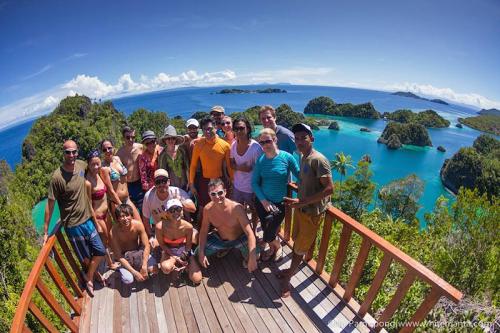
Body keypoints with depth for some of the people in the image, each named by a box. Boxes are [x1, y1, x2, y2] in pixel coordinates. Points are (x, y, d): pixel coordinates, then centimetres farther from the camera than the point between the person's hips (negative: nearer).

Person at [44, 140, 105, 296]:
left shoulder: (81, 165, -6)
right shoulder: (57, 177, -21)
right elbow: (50, 204, -15)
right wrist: (46, 231, -10)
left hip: (87, 219, 5)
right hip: (73, 224, -5)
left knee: (100, 251, 12)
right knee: (86, 257, 11)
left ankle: (89, 278, 34)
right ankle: (91, 277, 38)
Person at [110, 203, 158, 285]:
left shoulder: (138, 225, -22)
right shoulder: (114, 231, -25)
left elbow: (147, 246, -16)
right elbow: (119, 256, -20)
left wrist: (144, 266, -24)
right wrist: (134, 272, -24)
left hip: (139, 252, 1)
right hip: (125, 257, -1)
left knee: (154, 269, -20)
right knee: (128, 280, -24)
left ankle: (139, 267, 10)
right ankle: (122, 270, 9)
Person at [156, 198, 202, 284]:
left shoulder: (188, 227, -27)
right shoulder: (160, 226, -29)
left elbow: (188, 244, -8)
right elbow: (162, 244, -12)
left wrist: (185, 257, -19)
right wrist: (174, 257, -16)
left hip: (183, 250, 1)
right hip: (168, 250, 0)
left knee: (197, 280, -7)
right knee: (166, 268, -37)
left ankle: (183, 264, 17)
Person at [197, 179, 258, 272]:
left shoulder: (236, 208, -33)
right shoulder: (207, 209, -20)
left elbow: (250, 233, -35)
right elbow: (204, 231, -5)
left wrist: (252, 259, -43)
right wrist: (201, 253, -11)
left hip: (239, 240, -4)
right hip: (220, 239, 4)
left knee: (252, 254, -29)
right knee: (198, 253, -5)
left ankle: (246, 259, 11)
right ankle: (224, 249, 21)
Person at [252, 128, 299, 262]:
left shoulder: (287, 157, -13)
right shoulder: (260, 160, -4)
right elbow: (254, 182, -3)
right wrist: (264, 201, -12)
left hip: (279, 203, -3)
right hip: (262, 202, 3)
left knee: (268, 235, 0)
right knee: (266, 230, 17)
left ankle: (278, 246, 36)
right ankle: (272, 248, 50)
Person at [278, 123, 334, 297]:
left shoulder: (319, 160, -22)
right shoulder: (302, 157, 4)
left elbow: (329, 188, -25)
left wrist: (301, 202, -25)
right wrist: (298, 201, 5)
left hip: (312, 213, -7)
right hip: (300, 208, 7)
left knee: (300, 247, 10)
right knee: (296, 241, 22)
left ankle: (287, 277, 29)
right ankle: (292, 270, 42)